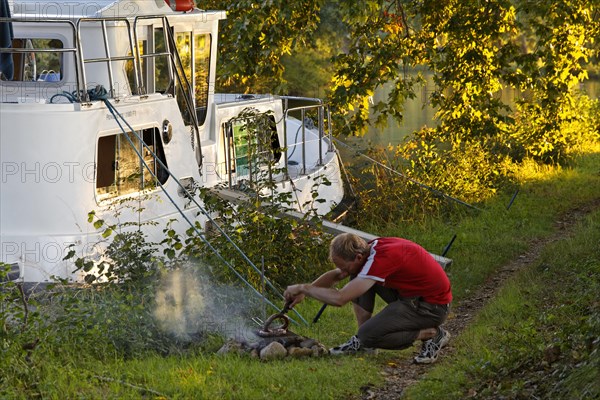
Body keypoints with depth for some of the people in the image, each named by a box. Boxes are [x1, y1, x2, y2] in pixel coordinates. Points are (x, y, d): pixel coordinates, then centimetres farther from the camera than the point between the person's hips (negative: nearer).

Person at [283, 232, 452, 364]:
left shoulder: (382, 258, -29)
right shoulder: (370, 248, -1)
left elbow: (339, 298, -32)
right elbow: (335, 275, 15)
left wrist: (304, 287, -19)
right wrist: (303, 292, 4)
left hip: (432, 306, -9)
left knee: (368, 335, -17)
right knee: (357, 276, 5)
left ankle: (431, 334, -5)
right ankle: (362, 341, 10)